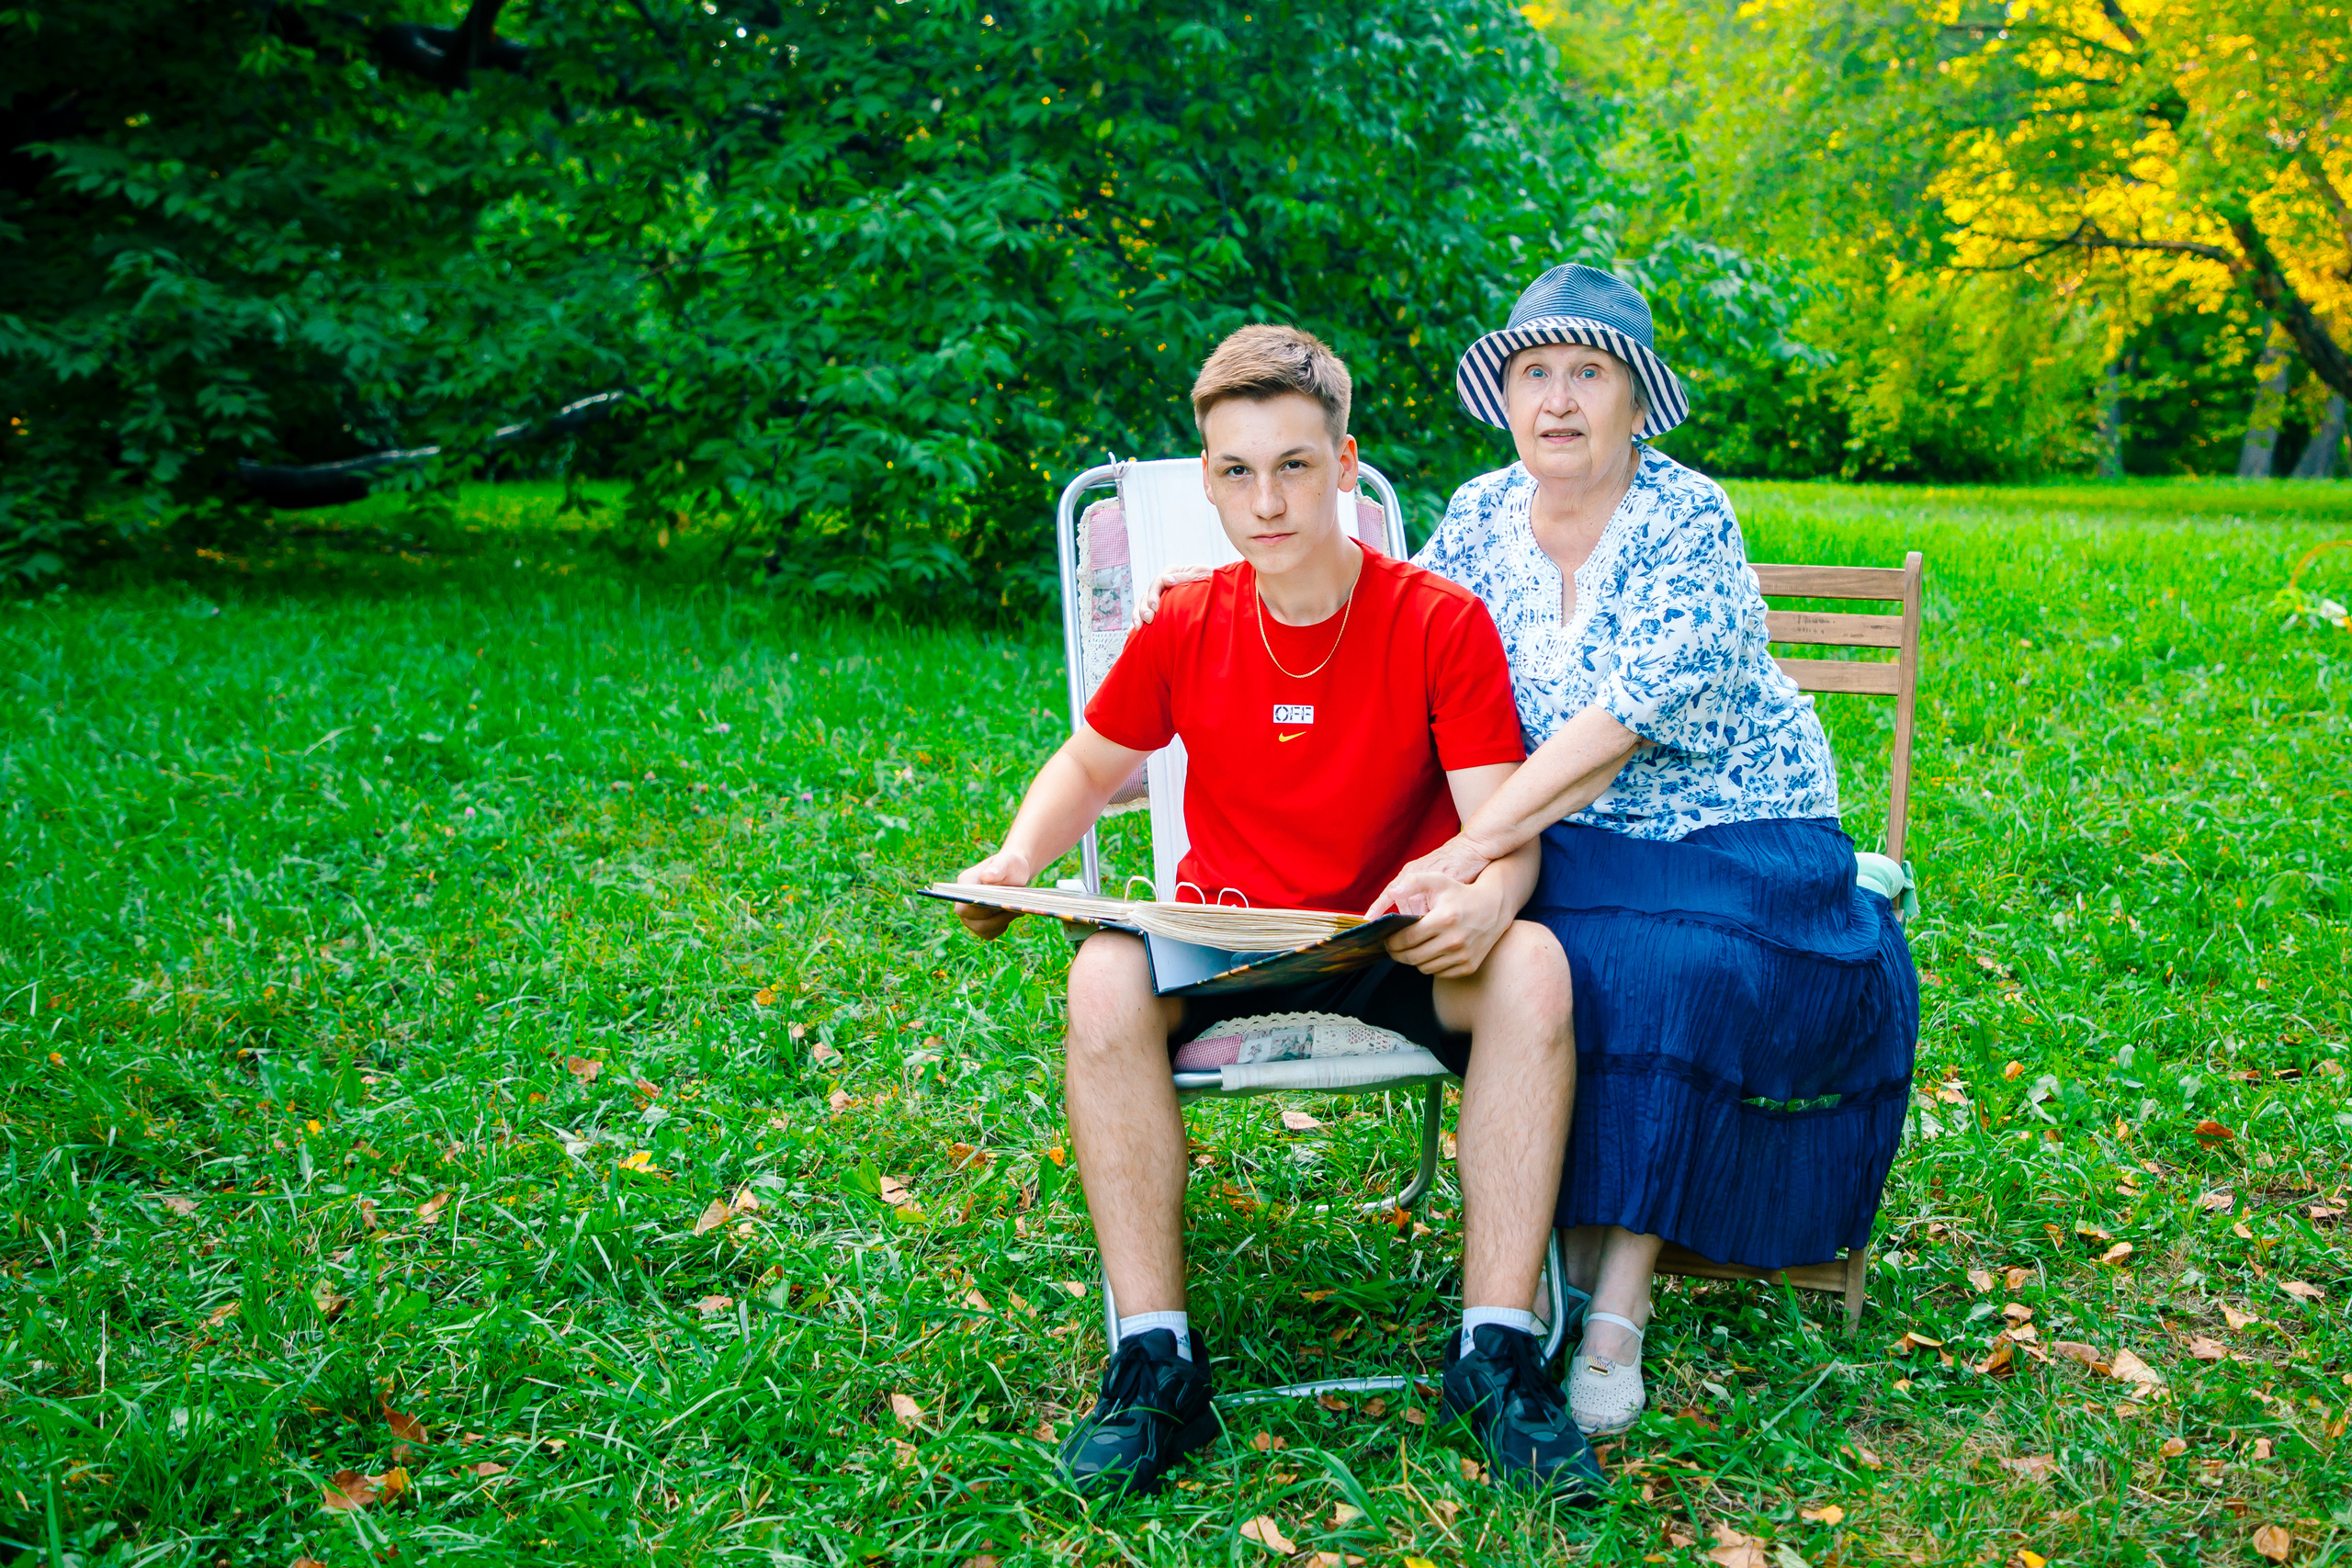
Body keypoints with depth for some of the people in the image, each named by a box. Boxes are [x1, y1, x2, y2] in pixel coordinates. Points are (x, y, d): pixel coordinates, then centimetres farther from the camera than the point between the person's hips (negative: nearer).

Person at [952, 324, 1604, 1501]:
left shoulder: (1441, 624, -8)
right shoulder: (1184, 631, -1)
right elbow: (1092, 763, 15)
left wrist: (1484, 899, -36)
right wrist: (1017, 857, -6)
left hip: (1398, 949, -1)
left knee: (1530, 966, -33)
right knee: (1105, 977, -32)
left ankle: (1495, 1351, -23)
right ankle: (1155, 1359, -23)